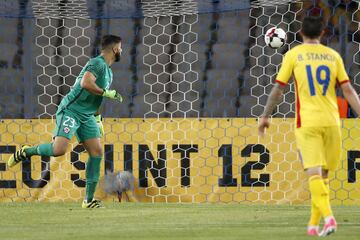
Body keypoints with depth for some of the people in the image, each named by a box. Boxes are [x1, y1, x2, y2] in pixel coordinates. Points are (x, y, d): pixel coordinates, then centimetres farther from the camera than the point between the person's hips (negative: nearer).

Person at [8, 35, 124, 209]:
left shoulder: (108, 72, 19)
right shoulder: (97, 64, -12)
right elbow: (85, 84, -29)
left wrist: (98, 118, 27)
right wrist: (107, 93, -20)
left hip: (87, 116, 9)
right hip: (71, 111, -9)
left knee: (97, 152, -1)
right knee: (59, 150, -24)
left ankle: (89, 199, 3)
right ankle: (26, 152, 3)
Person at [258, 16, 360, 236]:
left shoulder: (294, 55, 2)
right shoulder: (333, 56, 9)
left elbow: (278, 89, 2)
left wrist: (266, 116, 11)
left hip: (307, 122, -3)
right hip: (331, 121, 3)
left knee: (314, 173, -7)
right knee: (323, 173, 13)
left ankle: (328, 217, -26)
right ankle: (314, 224, 15)